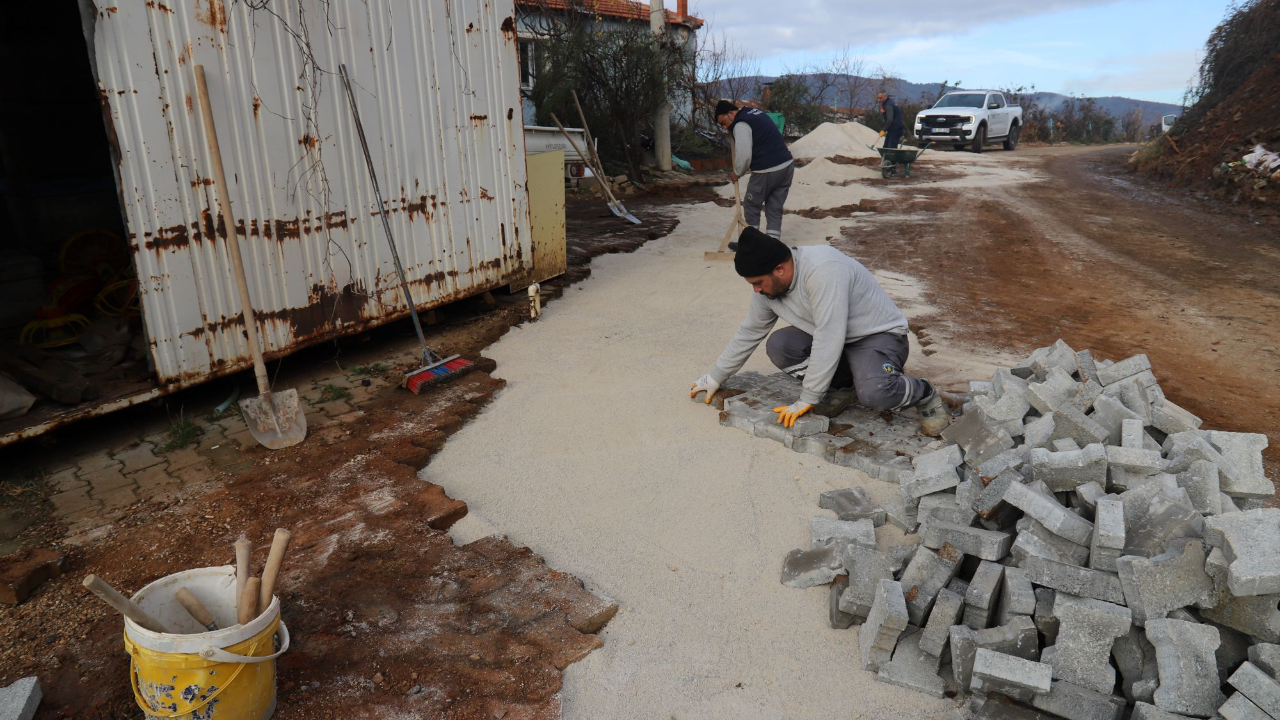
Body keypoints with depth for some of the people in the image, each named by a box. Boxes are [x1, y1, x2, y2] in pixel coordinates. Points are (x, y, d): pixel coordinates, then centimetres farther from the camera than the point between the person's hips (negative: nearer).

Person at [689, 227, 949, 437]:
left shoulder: (822, 270, -33)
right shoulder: (768, 287, -7)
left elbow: (829, 340, -35)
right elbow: (749, 333, 8)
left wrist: (806, 400, -29)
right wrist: (716, 378, 13)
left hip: (879, 334, -7)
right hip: (830, 338, 7)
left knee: (874, 393, -36)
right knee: (778, 345, -18)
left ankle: (923, 394, -1)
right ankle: (842, 385, 2)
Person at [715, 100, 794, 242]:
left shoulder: (741, 124, -10)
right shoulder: (754, 113, 20)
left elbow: (744, 155, -17)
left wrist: (736, 173, 0)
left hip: (767, 172, -8)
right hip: (787, 164, 8)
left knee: (751, 207, 10)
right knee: (774, 208, 12)